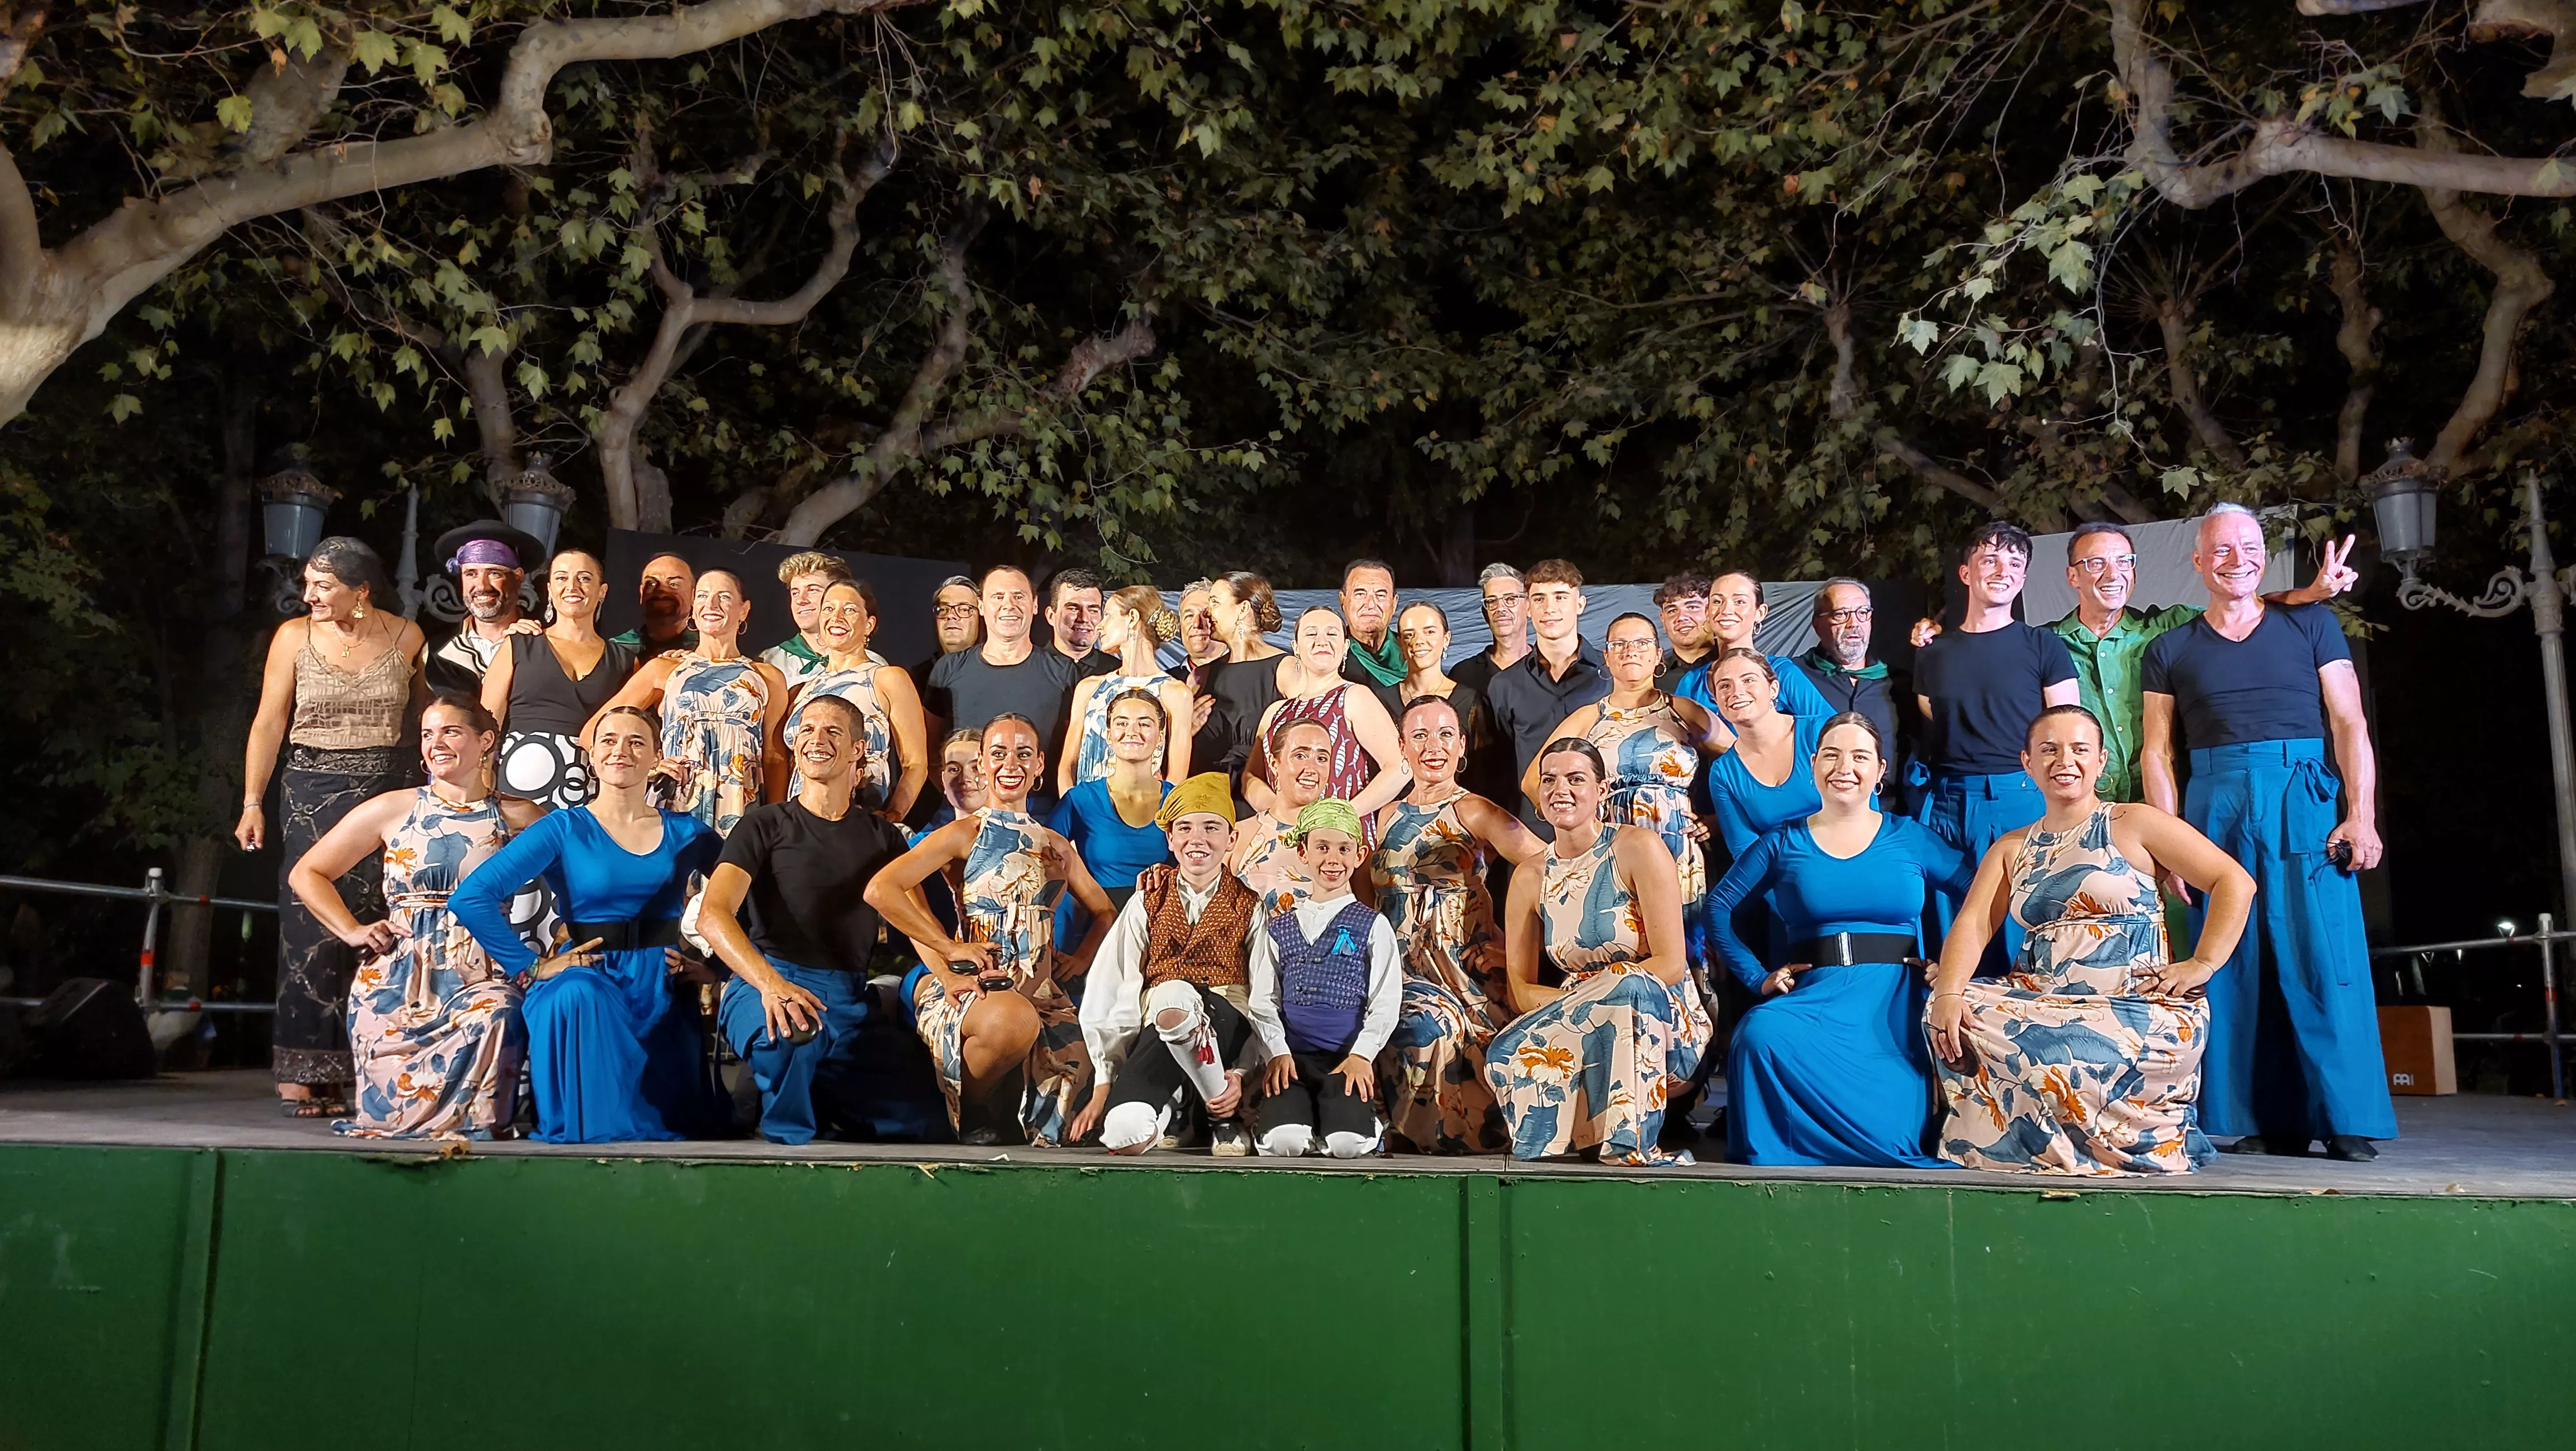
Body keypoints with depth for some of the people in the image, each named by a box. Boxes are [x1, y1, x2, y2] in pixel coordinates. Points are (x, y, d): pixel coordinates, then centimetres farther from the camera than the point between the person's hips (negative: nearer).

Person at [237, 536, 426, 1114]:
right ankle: (302, 1071, -2)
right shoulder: (294, 637, 2)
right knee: (313, 922, -7)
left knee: (376, 926, -3)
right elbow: (269, 722, 3)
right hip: (311, 789, -1)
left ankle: (356, 1070, 4)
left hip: (388, 790, 1)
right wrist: (252, 803, -2)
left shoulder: (405, 636, 4)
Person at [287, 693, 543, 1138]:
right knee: (395, 1106, -20)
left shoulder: (518, 817, 8)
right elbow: (306, 874, 17)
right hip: (396, 979, 1)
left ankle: (473, 1120, -10)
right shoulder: (392, 810, 10)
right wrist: (352, 931, 5)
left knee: (495, 1017, -37)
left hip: (480, 978, 0)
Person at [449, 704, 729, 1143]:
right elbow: (470, 898, -9)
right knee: (579, 997, -38)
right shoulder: (563, 829, 0)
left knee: (674, 1117, -10)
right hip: (587, 979, -2)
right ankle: (593, 1137, -22)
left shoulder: (686, 833, 8)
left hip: (663, 990, 3)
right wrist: (530, 967, -11)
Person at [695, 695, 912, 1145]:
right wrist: (770, 983, -27)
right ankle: (789, 1142, -11)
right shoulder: (766, 825, 8)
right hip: (763, 984, -3)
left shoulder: (883, 837, 19)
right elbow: (712, 916, -7)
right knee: (791, 1034, -39)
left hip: (848, 998, 3)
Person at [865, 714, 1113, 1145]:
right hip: (970, 988, -4)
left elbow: (1103, 911, 30)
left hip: (1040, 993, 4)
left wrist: (1082, 957, 10)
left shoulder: (1056, 846, 19)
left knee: (1079, 1057, -27)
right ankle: (969, 1113, -6)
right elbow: (881, 890, -8)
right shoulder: (964, 833, 3)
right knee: (1015, 1019, -38)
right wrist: (950, 948, -8)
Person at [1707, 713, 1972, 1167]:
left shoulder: (1909, 838, 12)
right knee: (1760, 1034, -34)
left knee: (1896, 1109, -30)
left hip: (1895, 1003, -1)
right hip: (1816, 998, 1)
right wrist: (1758, 977, 4)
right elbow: (1719, 906, 12)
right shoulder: (1784, 845, 12)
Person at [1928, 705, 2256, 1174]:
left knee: (2055, 1054, -34)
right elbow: (1973, 925, 5)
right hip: (2040, 1000, 4)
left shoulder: (2133, 825, 5)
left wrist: (2201, 964, -10)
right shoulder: (2011, 848, 18)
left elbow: (2236, 883, 1)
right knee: (1954, 1021, -24)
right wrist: (1949, 993, -14)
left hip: (2132, 1005, -4)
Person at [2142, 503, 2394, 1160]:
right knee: (2236, 966, 1)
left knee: (2325, 961, -7)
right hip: (2217, 809, 1)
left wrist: (2362, 815, -7)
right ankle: (2268, 1120, 7)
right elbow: (2157, 753, 8)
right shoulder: (2171, 651, 13)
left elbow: (2350, 724, 4)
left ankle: (2344, 1118, -1)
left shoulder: (2311, 626, 11)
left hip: (2308, 800, -1)